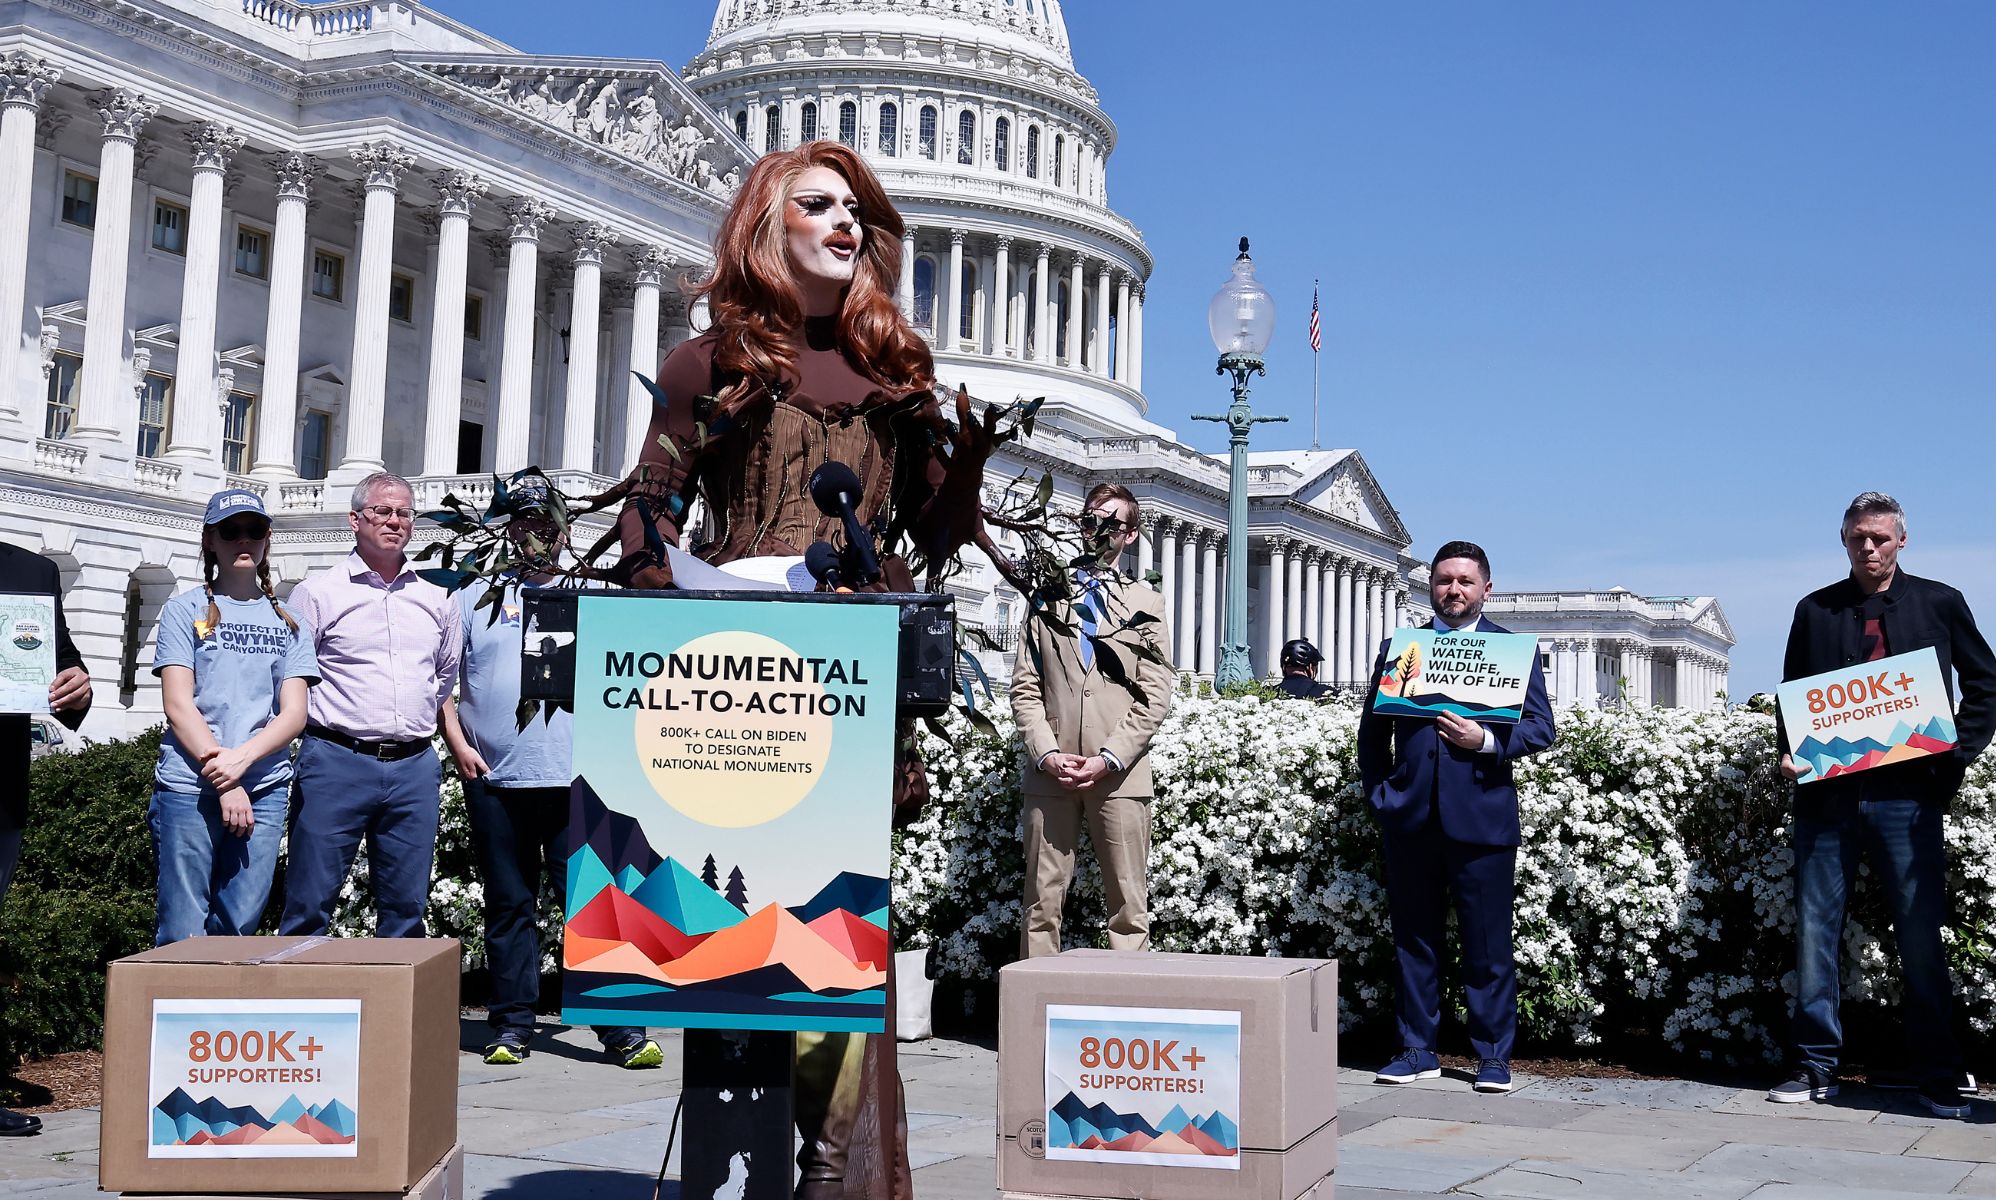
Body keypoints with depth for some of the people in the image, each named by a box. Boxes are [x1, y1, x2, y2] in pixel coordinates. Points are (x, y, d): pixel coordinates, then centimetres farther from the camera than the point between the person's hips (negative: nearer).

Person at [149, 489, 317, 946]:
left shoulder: (287, 621, 13)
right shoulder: (186, 610, 6)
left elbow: (294, 713, 5)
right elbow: (178, 706, -2)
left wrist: (241, 759, -13)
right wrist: (224, 782, -12)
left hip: (265, 788, 2)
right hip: (188, 787, -2)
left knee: (239, 928, 3)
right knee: (182, 933, -3)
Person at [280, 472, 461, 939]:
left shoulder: (437, 598, 14)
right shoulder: (319, 591, 3)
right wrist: (328, 724, 2)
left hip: (414, 766, 4)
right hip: (337, 763, -4)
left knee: (406, 909, 7)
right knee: (310, 905, -3)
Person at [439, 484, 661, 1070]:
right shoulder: (475, 598, 13)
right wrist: (457, 744, 0)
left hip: (576, 781, -1)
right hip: (494, 780, 1)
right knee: (509, 906, 6)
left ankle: (621, 1028, -1)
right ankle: (511, 1027, 15)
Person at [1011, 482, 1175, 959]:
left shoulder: (1146, 604, 12)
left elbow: (1155, 695, 4)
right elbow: (1025, 687, 10)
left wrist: (1108, 759, -8)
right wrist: (1047, 754, -6)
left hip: (1120, 773, -1)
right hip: (1051, 771, 1)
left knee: (1129, 906, -2)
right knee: (1041, 901, 0)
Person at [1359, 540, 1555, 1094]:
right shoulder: (1398, 646, 14)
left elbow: (1540, 727, 2)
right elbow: (1372, 729, 15)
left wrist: (1487, 741, -15)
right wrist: (1379, 794, 6)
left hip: (1481, 815, -2)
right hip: (1411, 817, 2)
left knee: (1488, 944, 0)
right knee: (1413, 939, 8)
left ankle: (1493, 1055, 10)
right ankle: (1418, 1050, 17)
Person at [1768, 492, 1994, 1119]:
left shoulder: (1939, 603, 8)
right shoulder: (1815, 611, 11)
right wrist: (1792, 754, -2)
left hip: (1908, 794, -2)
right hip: (1828, 792, 2)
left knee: (1921, 937, 1)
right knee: (1815, 932, 3)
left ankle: (1938, 1077, 10)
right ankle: (1814, 1066, 12)